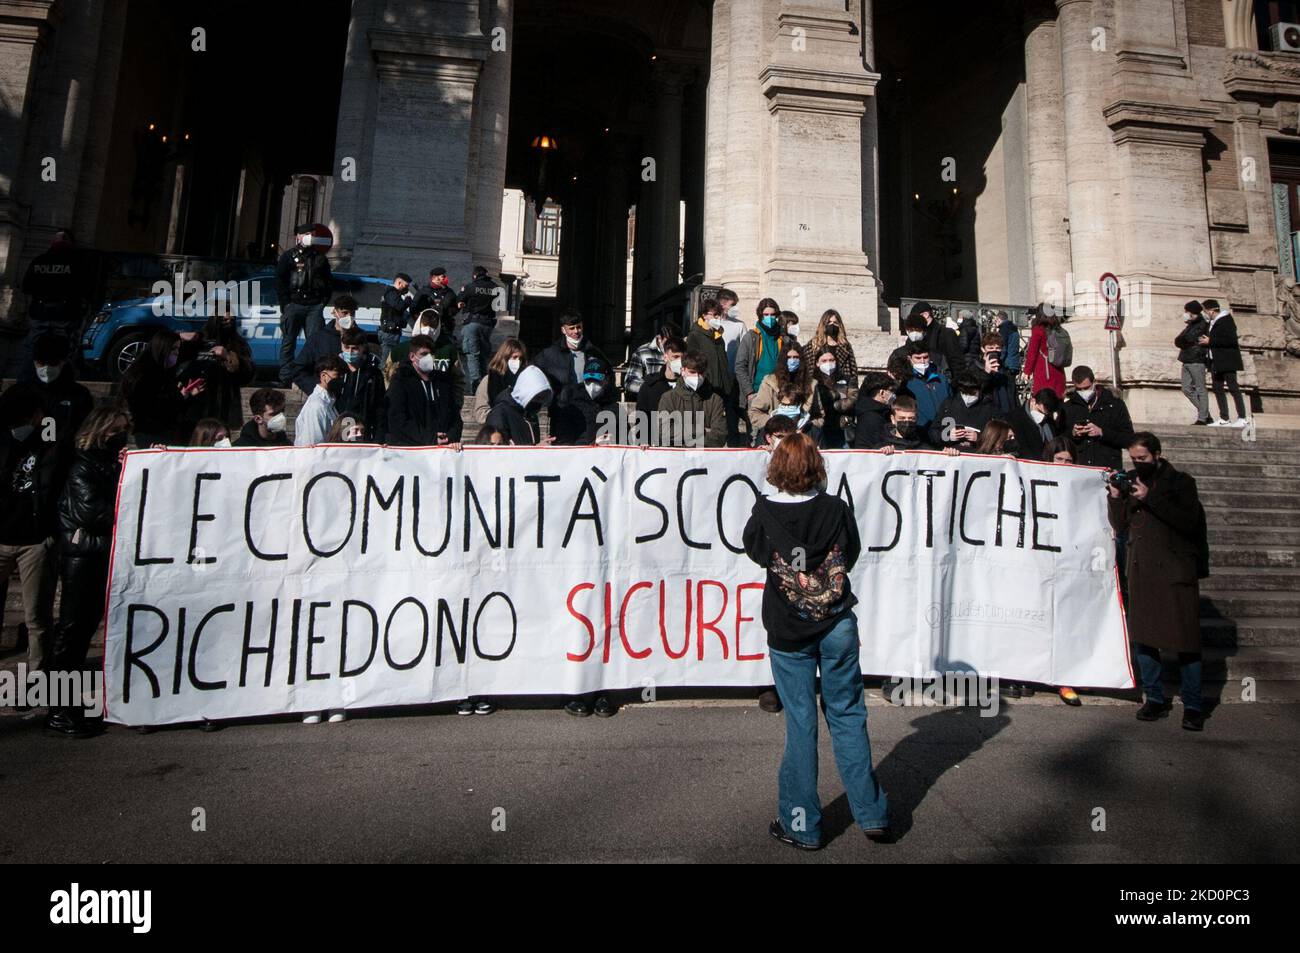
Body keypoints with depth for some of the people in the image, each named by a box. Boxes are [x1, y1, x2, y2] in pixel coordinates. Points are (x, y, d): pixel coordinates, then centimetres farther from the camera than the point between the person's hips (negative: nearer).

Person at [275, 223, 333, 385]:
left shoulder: (320, 257, 14)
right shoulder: (289, 256, 4)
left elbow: (329, 281, 19)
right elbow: (279, 281, 1)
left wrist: (323, 301, 7)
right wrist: (286, 304, -6)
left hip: (315, 306, 2)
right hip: (293, 305, -2)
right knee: (288, 342, 3)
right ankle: (285, 378, 8)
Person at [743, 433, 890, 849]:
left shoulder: (765, 513, -11)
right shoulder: (836, 509, -6)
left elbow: (754, 550, 7)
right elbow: (852, 553, 8)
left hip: (789, 632, -1)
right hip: (838, 627, 2)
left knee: (800, 723, 7)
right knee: (847, 715, 14)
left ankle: (801, 825, 18)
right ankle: (871, 814, 23)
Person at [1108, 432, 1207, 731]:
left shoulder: (1180, 482, 1)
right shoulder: (1131, 482, 12)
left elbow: (1188, 521, -14)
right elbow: (1119, 525, 9)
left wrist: (1150, 499, -19)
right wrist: (1115, 497, -5)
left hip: (1175, 571, -4)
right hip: (1141, 571, 4)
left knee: (1185, 639, -4)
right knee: (1142, 636, 6)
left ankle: (1193, 707, 7)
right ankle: (1154, 700, 17)